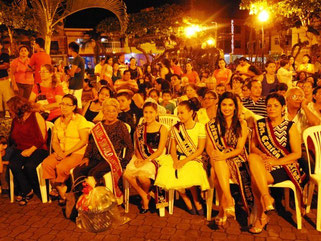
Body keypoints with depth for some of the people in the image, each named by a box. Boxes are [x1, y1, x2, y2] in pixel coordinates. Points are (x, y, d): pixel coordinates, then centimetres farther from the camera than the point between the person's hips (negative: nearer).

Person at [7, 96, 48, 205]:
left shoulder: (35, 116, -3)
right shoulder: (15, 120, 17)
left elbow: (42, 138, -9)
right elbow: (12, 139, 26)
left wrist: (31, 150, -15)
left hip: (37, 149, -5)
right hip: (20, 150, 5)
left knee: (29, 165, -32)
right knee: (13, 165, -26)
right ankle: (27, 191, -12)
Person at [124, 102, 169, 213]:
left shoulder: (162, 129, 0)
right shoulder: (139, 128, 13)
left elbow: (160, 150, -6)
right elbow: (137, 147, 14)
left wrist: (146, 161, -16)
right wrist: (139, 158, -6)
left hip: (155, 158, -4)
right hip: (140, 158, 4)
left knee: (142, 175, -31)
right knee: (127, 173, -23)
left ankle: (146, 193, 7)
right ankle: (144, 196, 1)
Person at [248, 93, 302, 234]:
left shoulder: (290, 127, 1)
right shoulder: (260, 124, 11)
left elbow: (297, 154, -4)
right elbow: (253, 146, 10)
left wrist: (276, 161, -17)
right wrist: (261, 155, -12)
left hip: (284, 167, -4)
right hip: (263, 164, 4)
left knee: (255, 178, -31)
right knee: (252, 158, -32)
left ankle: (261, 217, -13)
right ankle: (267, 199, -29)